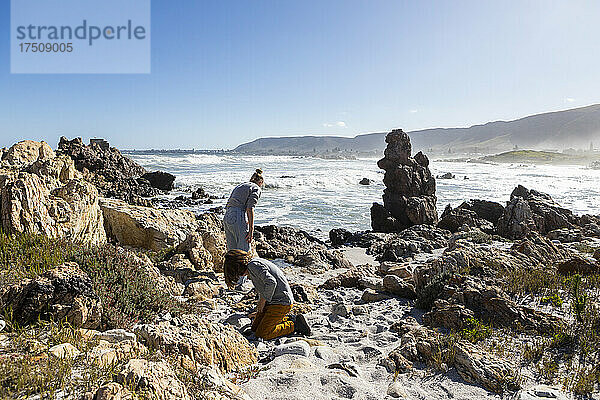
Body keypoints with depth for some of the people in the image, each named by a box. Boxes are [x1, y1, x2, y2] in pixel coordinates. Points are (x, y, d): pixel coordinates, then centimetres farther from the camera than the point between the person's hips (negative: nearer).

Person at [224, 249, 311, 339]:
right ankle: (290, 318, 15)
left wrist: (262, 301, -15)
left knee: (262, 334, -12)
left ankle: (295, 324, -2)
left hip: (281, 302, -10)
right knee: (255, 328, 12)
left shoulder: (253, 265, -18)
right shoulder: (256, 262, 13)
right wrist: (261, 301, 17)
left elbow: (271, 282, -28)